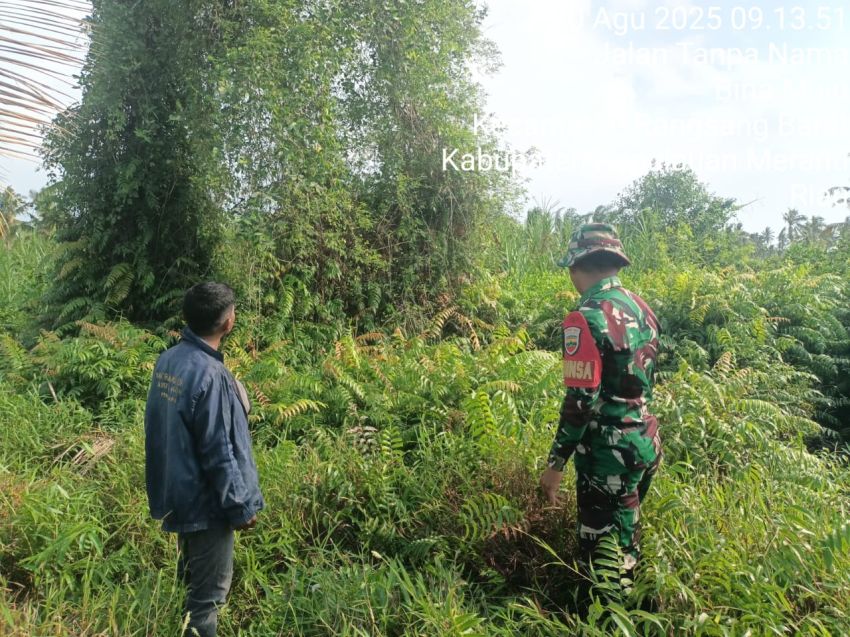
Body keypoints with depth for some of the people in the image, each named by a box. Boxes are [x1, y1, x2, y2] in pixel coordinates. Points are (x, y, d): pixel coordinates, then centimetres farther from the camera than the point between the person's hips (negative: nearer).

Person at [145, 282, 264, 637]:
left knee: (192, 581, 24)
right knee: (208, 591, 7)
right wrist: (239, 506, -13)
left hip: (178, 493, 9)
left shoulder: (168, 360, -1)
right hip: (206, 501, -9)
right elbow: (218, 452, -23)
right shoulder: (209, 374, -27)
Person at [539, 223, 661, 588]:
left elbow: (581, 401, -22)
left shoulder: (586, 318, -19)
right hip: (646, 442, 9)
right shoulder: (641, 308, 7)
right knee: (627, 547, 23)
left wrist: (556, 463, -13)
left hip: (608, 452, -9)